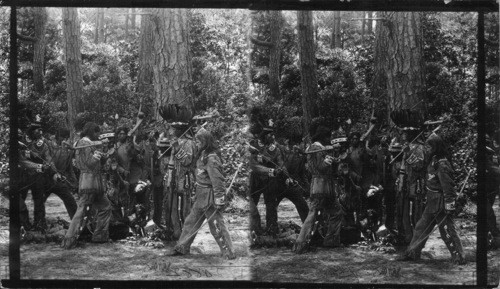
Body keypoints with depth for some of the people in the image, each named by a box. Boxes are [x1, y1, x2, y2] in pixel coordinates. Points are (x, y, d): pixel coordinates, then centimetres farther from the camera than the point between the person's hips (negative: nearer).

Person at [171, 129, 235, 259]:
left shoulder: (211, 159, -20)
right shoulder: (203, 155, 8)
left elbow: (217, 181, -22)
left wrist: (219, 201, -23)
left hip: (209, 197, -10)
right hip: (201, 197, 10)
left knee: (217, 226, -3)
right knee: (191, 222, 17)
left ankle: (229, 253, 6)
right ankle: (182, 248, 29)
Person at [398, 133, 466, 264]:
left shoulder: (442, 164, -20)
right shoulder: (433, 161, 10)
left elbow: (448, 186, -22)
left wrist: (449, 206, -22)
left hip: (441, 204, -10)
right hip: (432, 203, 10)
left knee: (447, 231, -3)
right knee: (421, 227, 15)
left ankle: (459, 257, 7)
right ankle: (412, 253, 24)